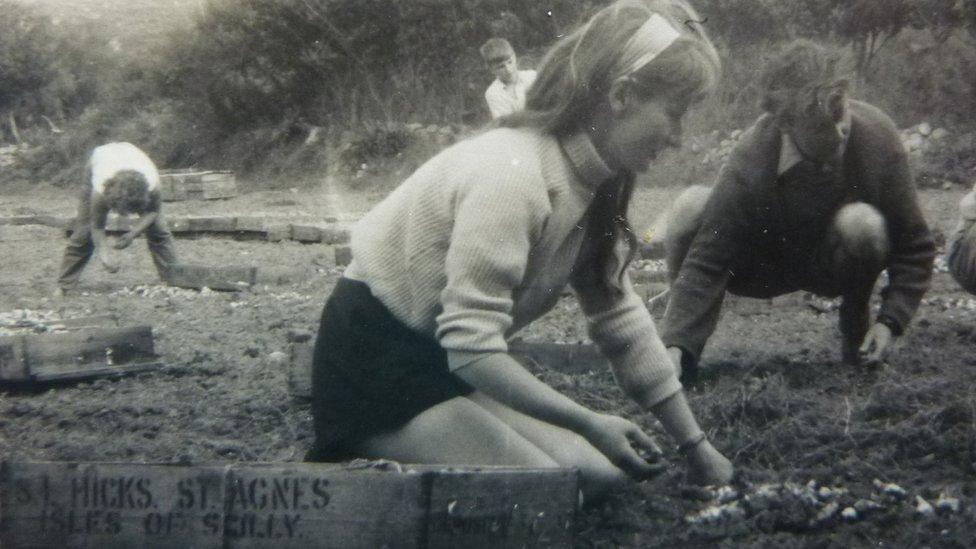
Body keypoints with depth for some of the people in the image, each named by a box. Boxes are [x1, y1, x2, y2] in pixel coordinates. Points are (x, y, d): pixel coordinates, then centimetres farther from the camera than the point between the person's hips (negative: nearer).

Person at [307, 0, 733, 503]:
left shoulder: (593, 184, 0)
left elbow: (623, 323, 5)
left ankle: (391, 461, 7)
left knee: (596, 474, -2)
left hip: (444, 360, 9)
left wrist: (696, 446, 4)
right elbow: (470, 346, -31)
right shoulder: (512, 176, -29)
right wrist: (588, 423, -25)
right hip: (373, 366, -9)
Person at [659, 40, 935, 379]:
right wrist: (676, 346, -41)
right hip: (763, 267, -1)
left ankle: (856, 324, -2)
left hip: (832, 265, 1)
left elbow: (914, 246, -15)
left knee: (862, 223, -35)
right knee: (691, 209, -29)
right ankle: (684, 359, -9)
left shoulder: (877, 137, -26)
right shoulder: (751, 162, -32)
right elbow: (706, 262, -31)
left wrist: (890, 321, -23)